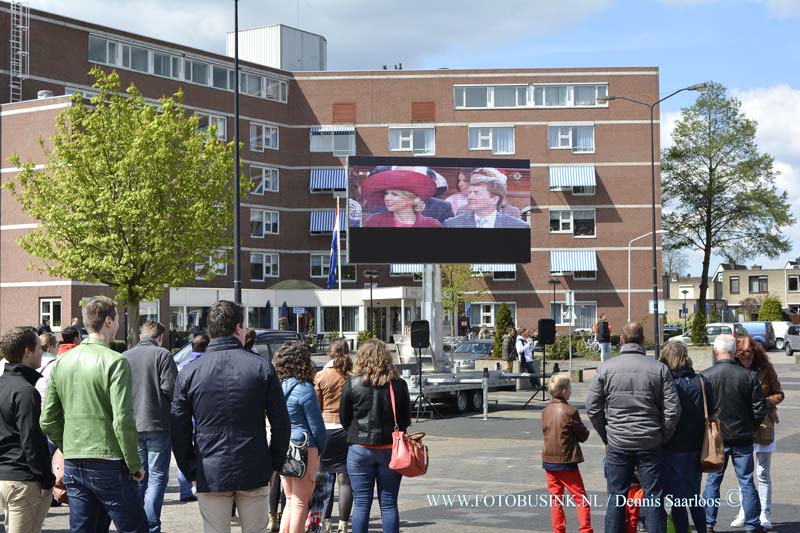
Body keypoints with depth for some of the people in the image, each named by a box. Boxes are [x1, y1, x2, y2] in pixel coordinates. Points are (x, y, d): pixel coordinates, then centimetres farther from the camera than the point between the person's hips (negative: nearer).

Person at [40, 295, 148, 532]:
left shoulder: (61, 362, 8)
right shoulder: (115, 362, -12)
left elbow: (48, 421, 9)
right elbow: (123, 421, -18)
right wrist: (135, 465, -8)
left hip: (73, 466, 6)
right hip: (109, 464, -6)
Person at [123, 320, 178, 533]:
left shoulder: (124, 357, 7)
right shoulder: (162, 355, -8)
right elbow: (171, 388, -15)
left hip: (131, 427, 5)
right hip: (158, 426, -5)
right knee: (157, 478, 1)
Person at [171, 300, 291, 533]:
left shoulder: (189, 372, -1)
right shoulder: (262, 367, -3)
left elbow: (178, 429, 0)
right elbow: (280, 423, -2)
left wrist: (190, 470, 10)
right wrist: (274, 464, 10)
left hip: (210, 476, 0)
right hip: (254, 472, 0)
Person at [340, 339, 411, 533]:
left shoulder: (352, 385, -7)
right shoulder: (398, 385, -4)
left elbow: (344, 420, 1)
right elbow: (406, 420, 4)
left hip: (360, 449, -1)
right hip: (390, 450, 1)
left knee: (361, 504, 5)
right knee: (389, 504, 7)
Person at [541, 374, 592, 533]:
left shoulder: (546, 411, 3)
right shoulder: (570, 411, -13)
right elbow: (583, 435, -5)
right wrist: (585, 431, 15)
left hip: (548, 461, 6)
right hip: (566, 461, -6)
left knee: (555, 497, 12)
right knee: (580, 498, 1)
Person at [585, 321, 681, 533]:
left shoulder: (605, 368, -4)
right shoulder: (659, 368, -4)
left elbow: (592, 408, -1)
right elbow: (673, 409, -5)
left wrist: (606, 435, 9)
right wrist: (663, 437, 6)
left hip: (617, 444, 0)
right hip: (650, 443, 0)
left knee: (616, 499, 8)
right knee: (654, 498, 7)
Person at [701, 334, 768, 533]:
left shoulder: (705, 377, -10)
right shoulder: (748, 376, -9)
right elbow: (760, 408, -5)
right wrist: (749, 427, 11)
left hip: (715, 439, 0)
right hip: (742, 438, 0)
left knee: (712, 482, 11)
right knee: (746, 482, 9)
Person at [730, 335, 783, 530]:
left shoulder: (765, 369, -4)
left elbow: (779, 394, 3)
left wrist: (764, 402, -13)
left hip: (763, 426, -1)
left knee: (763, 473, 3)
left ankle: (765, 515, 10)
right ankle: (745, 512, 21)